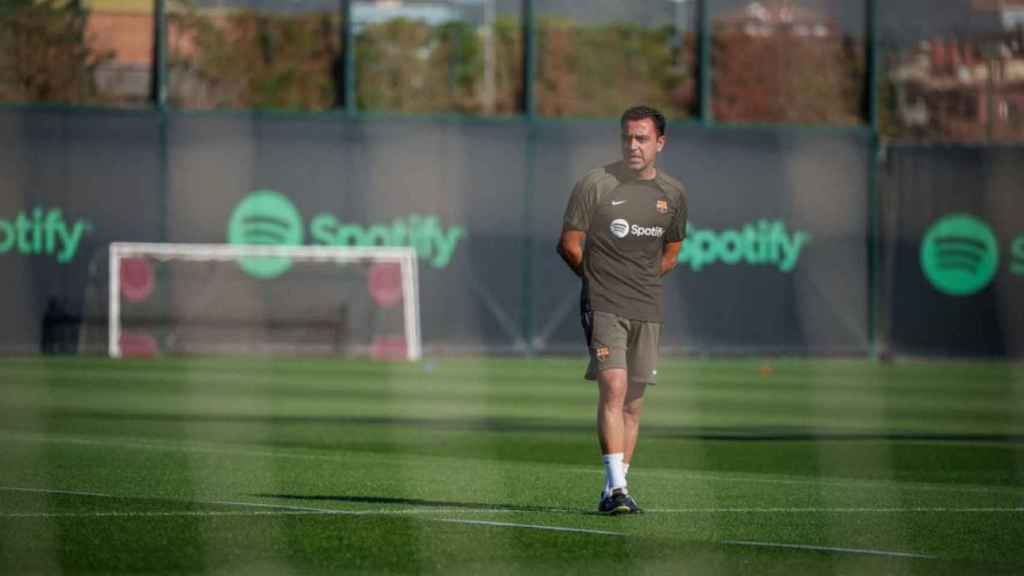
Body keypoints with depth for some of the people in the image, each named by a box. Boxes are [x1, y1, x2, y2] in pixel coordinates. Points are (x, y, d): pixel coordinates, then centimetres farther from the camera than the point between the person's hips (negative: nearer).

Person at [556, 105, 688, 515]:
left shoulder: (673, 194, 9)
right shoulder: (594, 184, -5)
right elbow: (570, 246, 2)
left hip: (647, 311, 4)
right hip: (603, 308, -4)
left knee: (633, 403, 6)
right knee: (614, 389, -18)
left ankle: (615, 491, 12)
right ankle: (616, 487, -21)